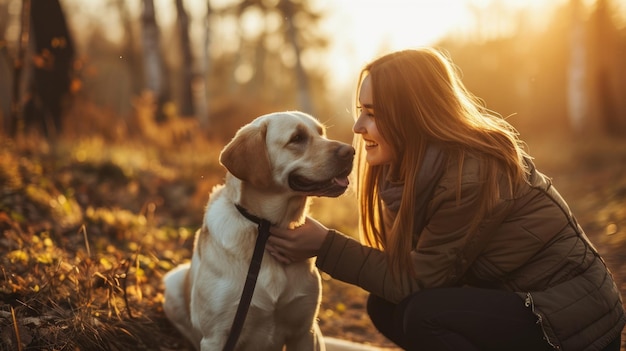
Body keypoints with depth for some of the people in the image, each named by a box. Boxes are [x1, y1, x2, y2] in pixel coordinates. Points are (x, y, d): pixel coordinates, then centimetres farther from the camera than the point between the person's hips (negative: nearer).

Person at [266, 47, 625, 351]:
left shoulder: (471, 175, -28)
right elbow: (404, 267, -4)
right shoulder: (423, 161, -2)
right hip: (521, 299, 8)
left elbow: (418, 279, -21)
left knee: (426, 312, -26)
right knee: (386, 305, -2)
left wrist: (325, 246, -19)